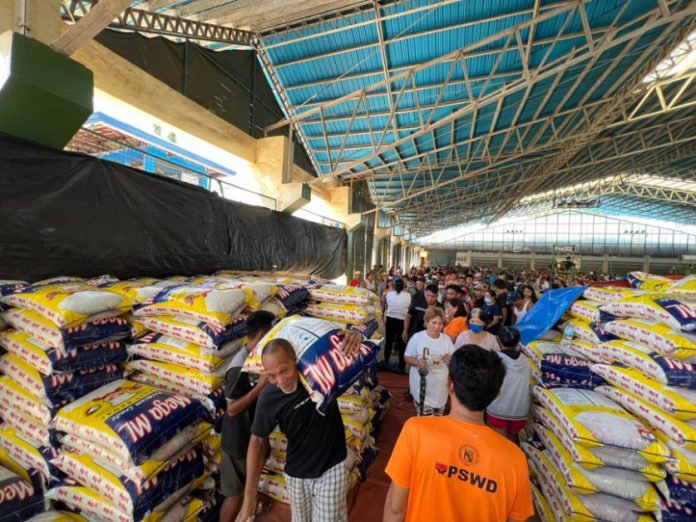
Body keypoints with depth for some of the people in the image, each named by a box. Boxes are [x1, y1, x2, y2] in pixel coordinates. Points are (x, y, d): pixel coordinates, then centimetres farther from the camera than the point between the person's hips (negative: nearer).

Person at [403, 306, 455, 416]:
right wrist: (417, 362, -28)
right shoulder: (417, 337, -13)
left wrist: (451, 358, -16)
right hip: (422, 385, -4)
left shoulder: (446, 338, 0)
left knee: (438, 419, 21)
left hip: (441, 385, 5)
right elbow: (407, 357, -7)